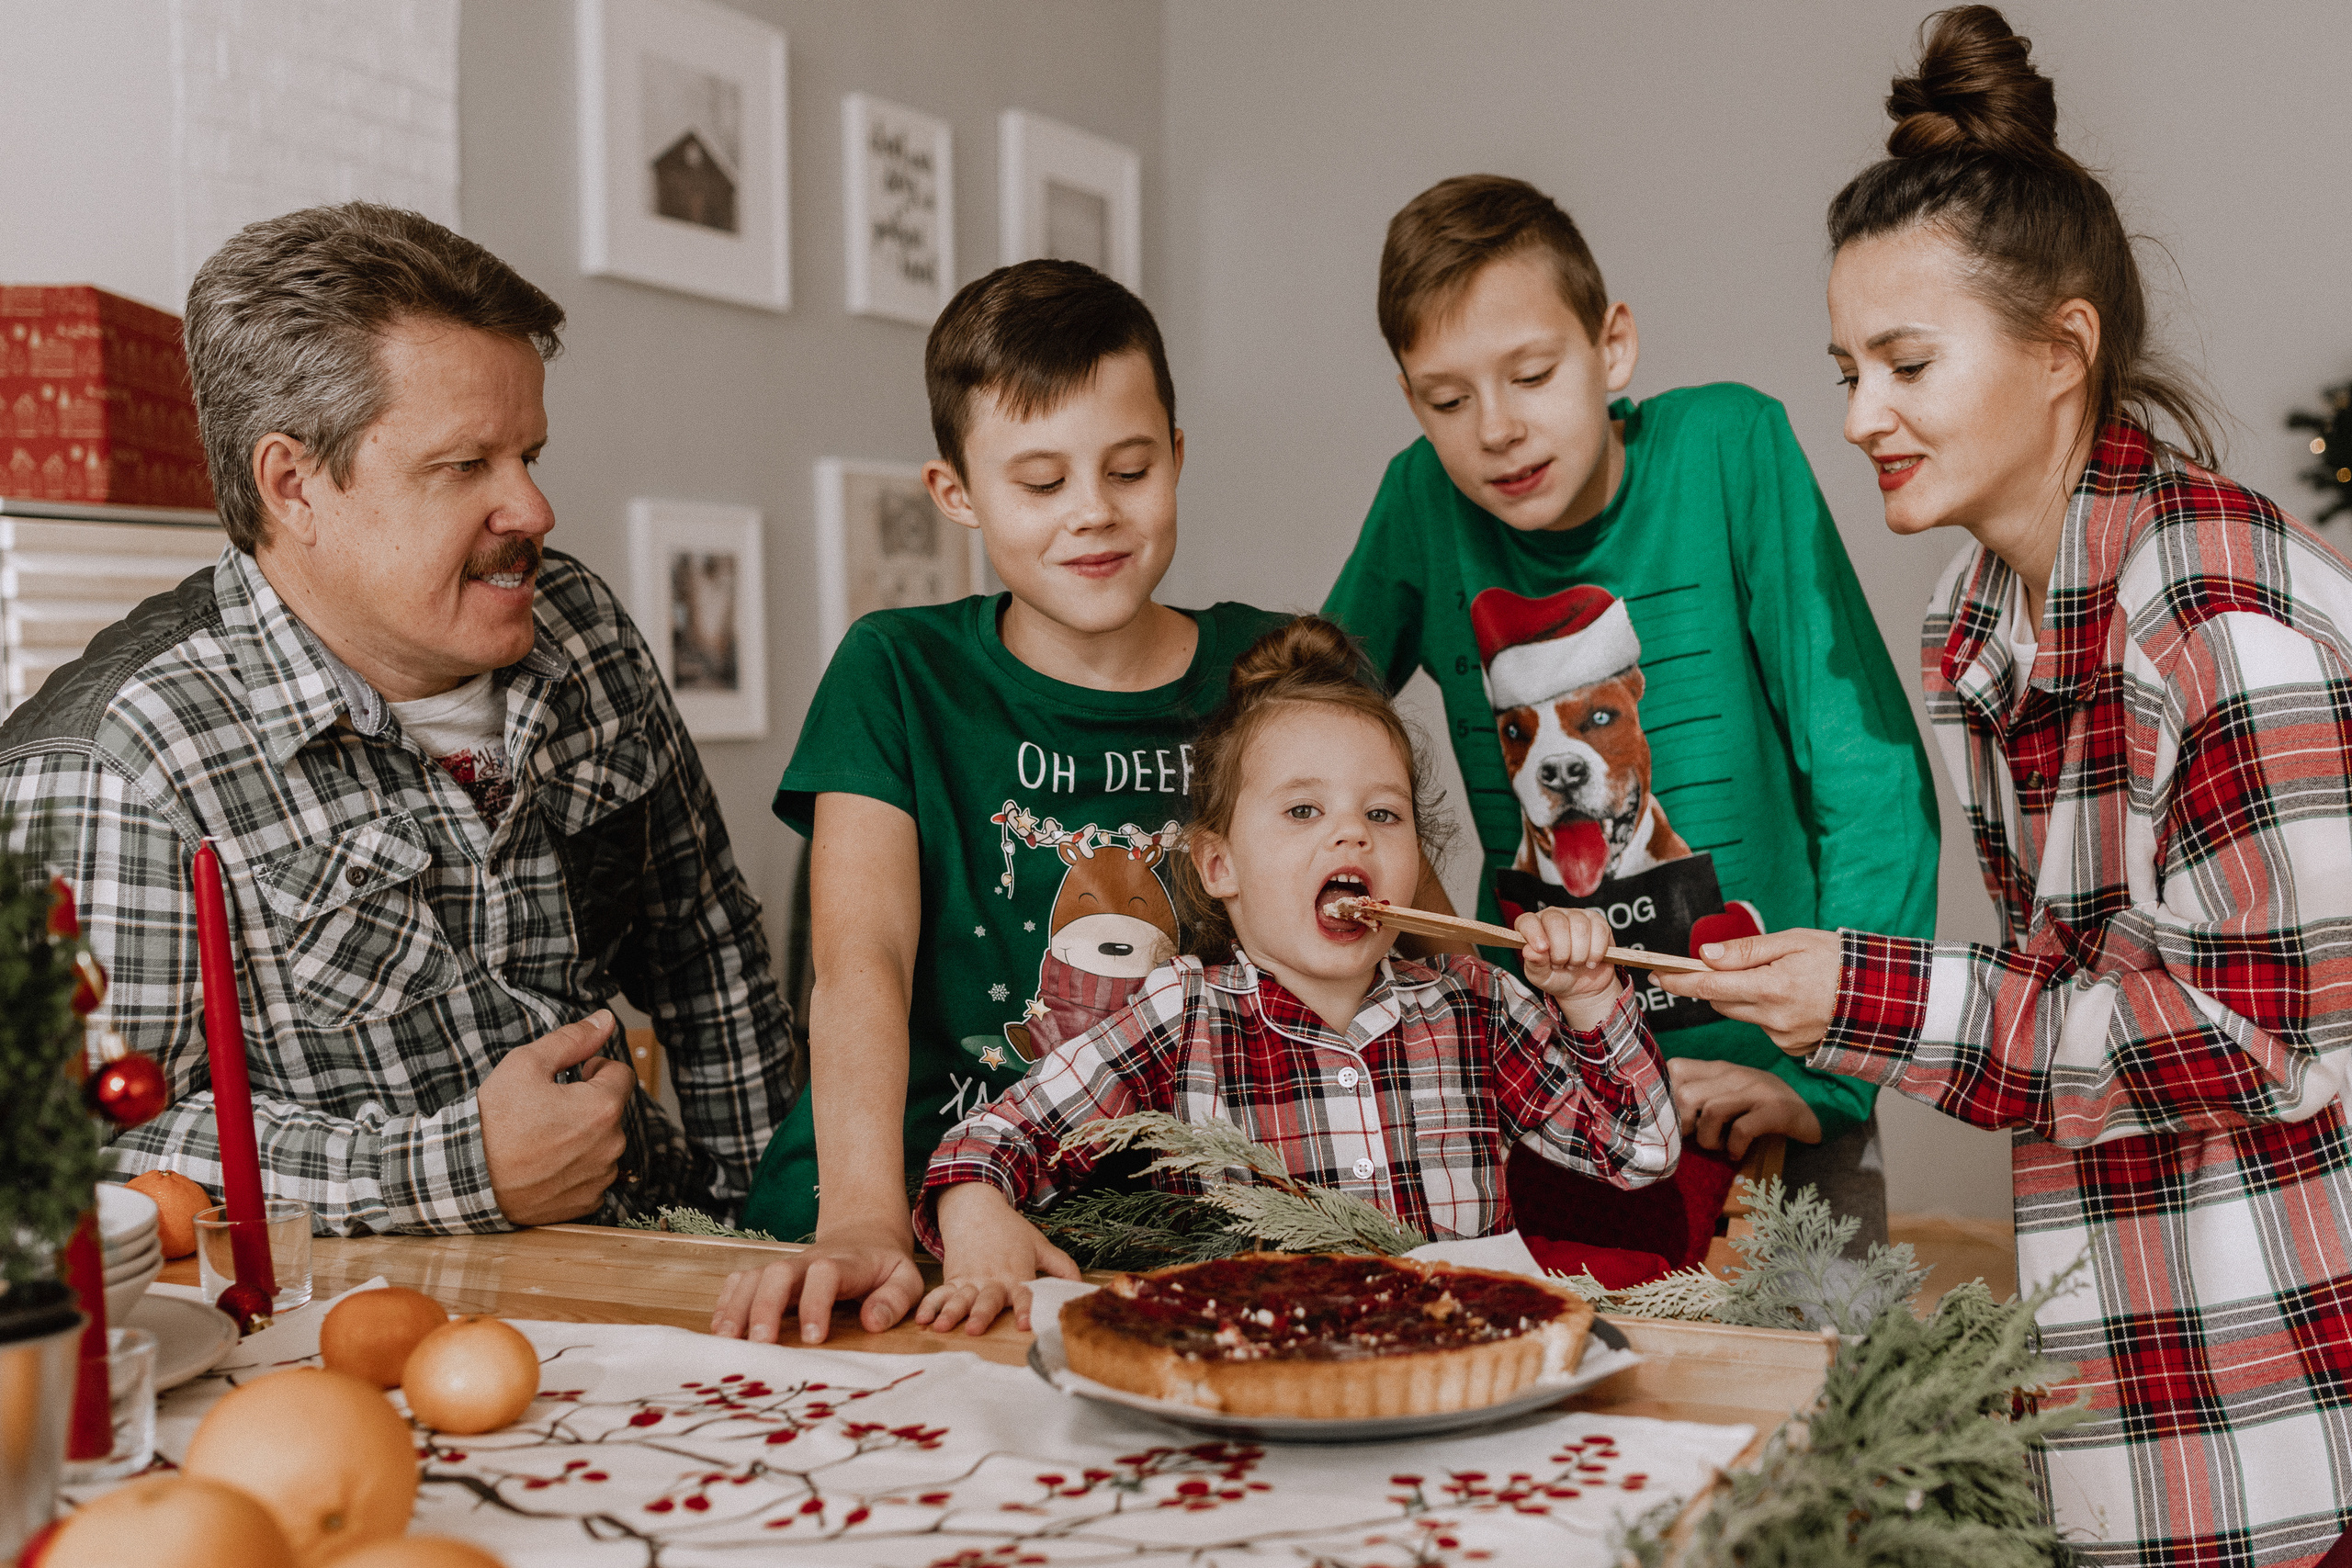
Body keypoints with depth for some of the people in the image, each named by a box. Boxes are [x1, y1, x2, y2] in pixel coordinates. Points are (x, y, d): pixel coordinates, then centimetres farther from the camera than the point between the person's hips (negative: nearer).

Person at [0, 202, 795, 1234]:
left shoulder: (582, 627, 7)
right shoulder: (112, 764, -15)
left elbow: (704, 940, 18)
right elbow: (103, 1145, -18)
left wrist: (762, 1204, 14)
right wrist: (467, 1171, -20)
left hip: (649, 1243, 6)